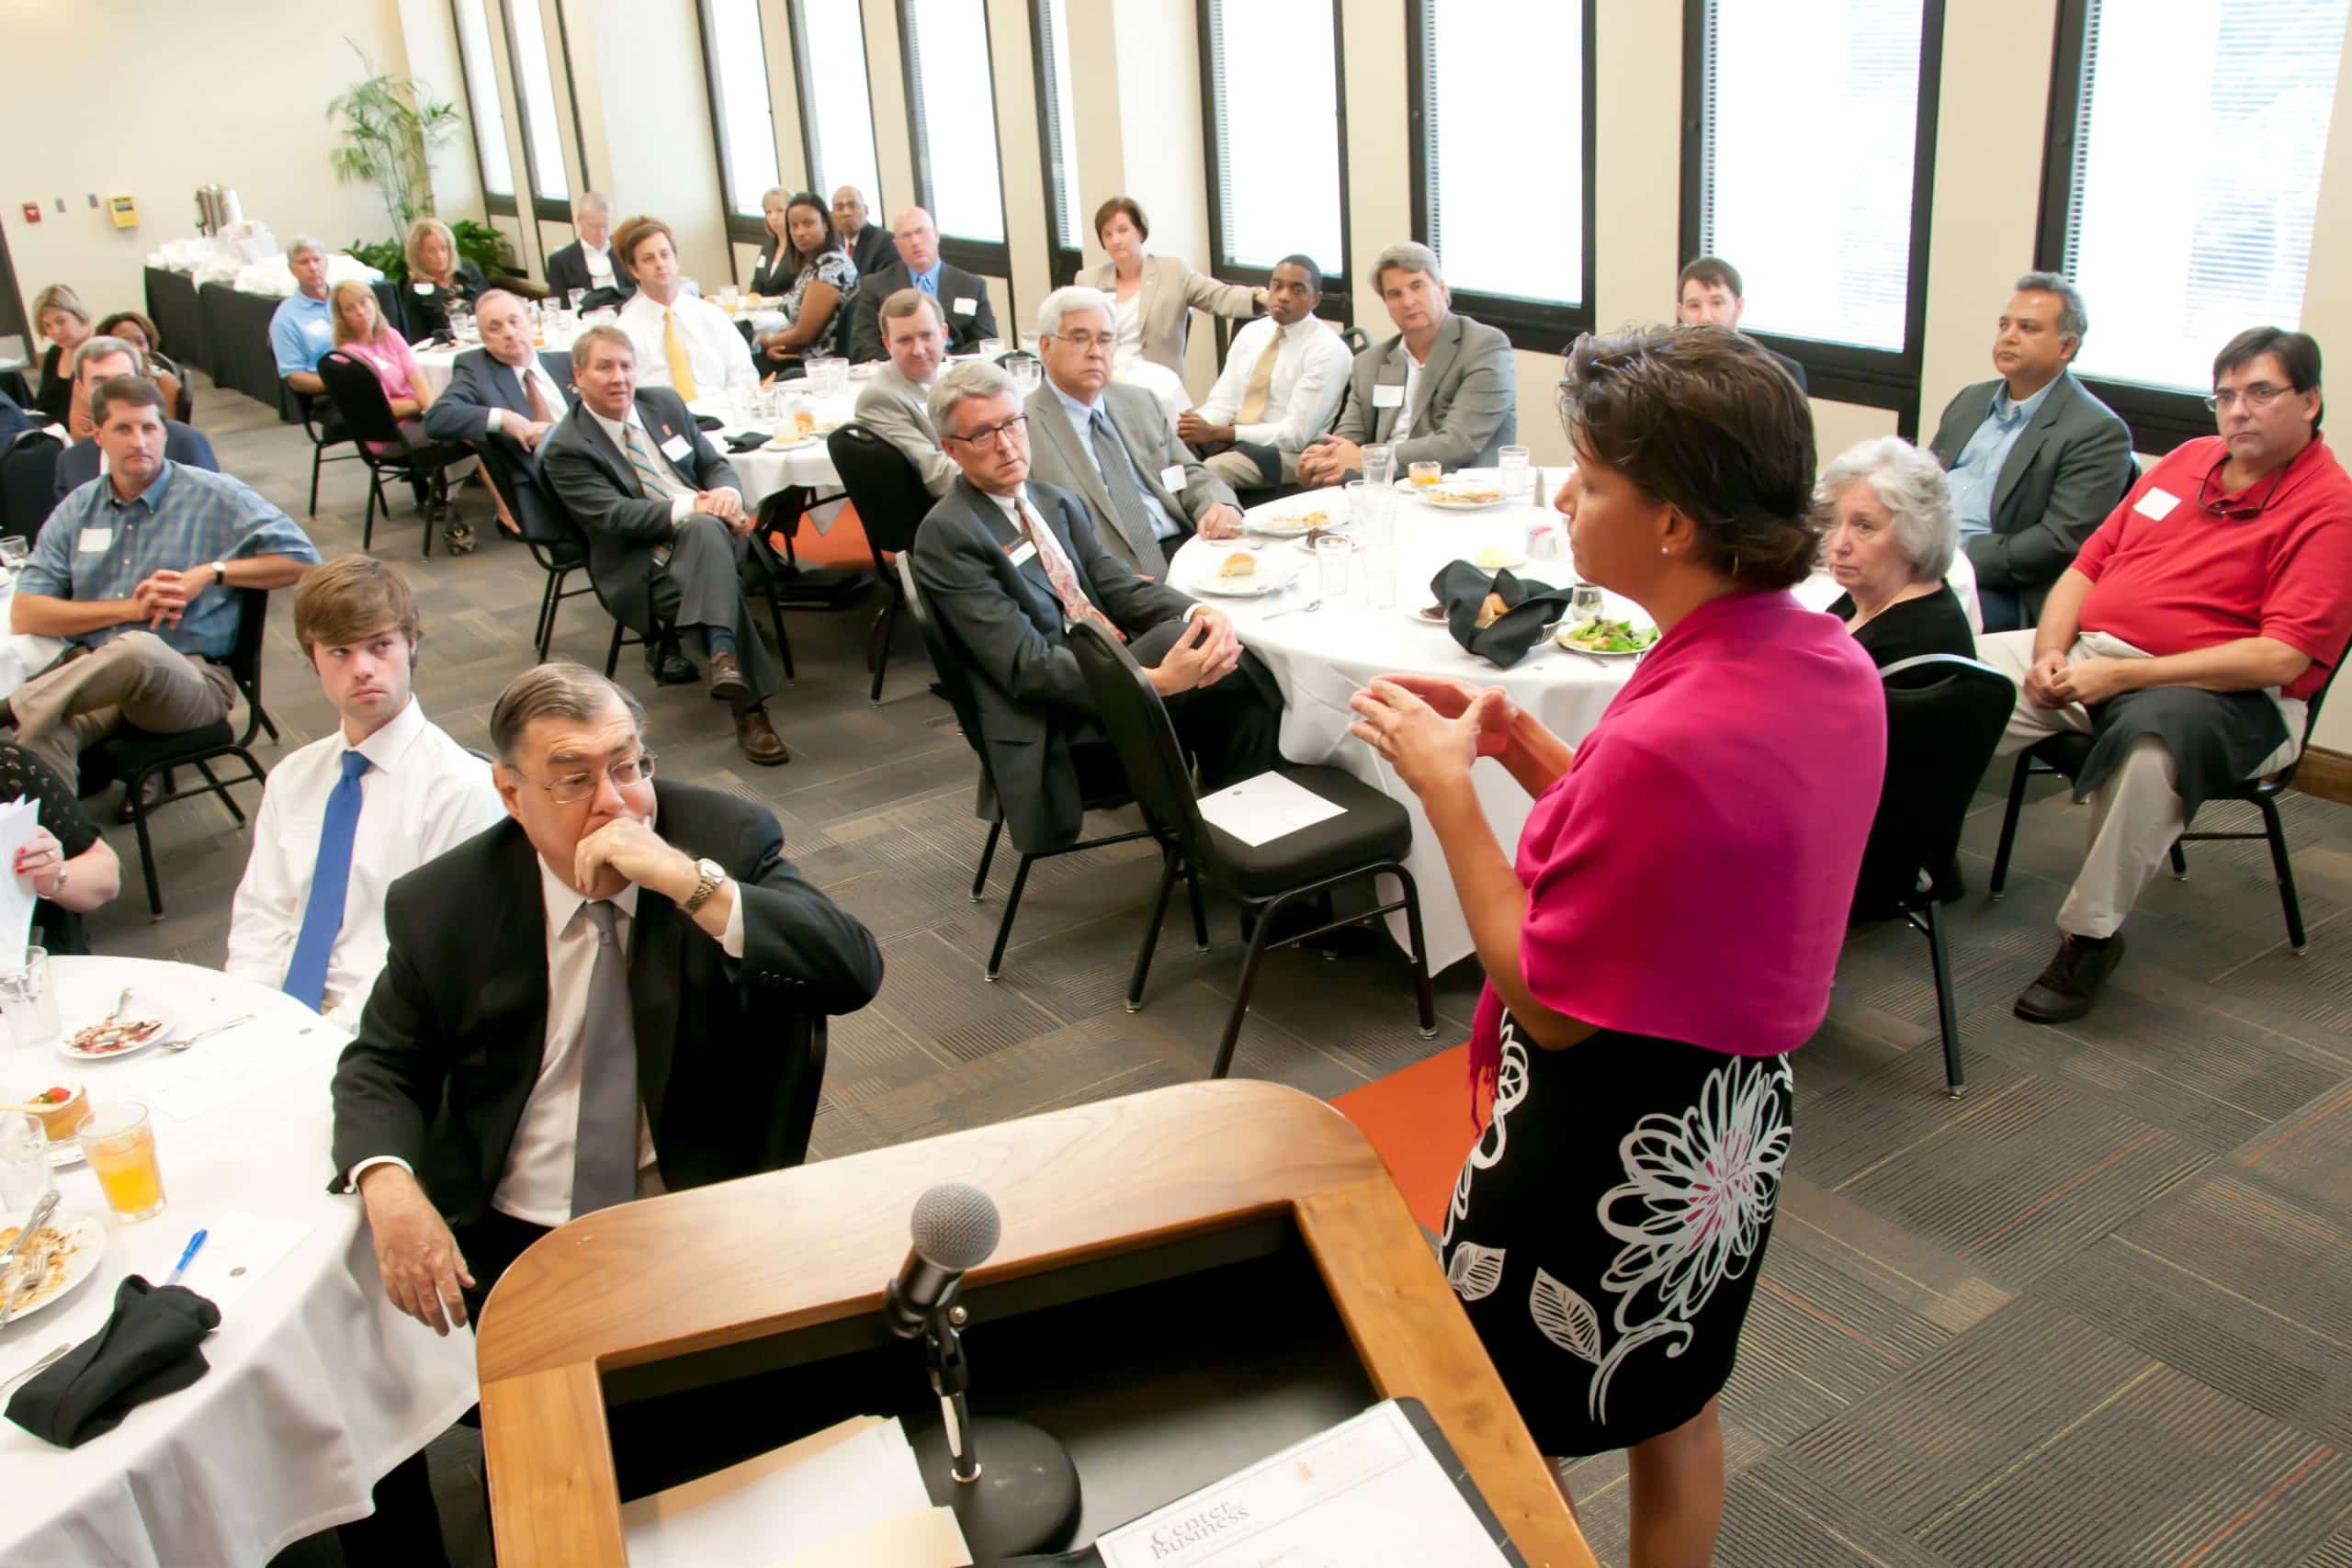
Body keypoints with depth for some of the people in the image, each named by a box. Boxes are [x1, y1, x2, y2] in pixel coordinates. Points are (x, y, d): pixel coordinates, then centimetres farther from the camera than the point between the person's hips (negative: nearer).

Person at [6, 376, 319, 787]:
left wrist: (209, 573, -7)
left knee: (137, 648, -41)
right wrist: (129, 608, -5)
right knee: (42, 734, -35)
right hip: (88, 672, 3)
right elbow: (25, 614, 9)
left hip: (188, 676, -2)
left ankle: (14, 705, -25)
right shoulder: (77, 509, 16)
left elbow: (302, 558, 0)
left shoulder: (215, 496, 6)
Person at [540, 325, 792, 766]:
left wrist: (726, 493, -10)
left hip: (712, 534, 4)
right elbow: (616, 515, -15)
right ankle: (749, 708, -40)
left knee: (705, 530, -34)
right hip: (646, 570, -4)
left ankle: (723, 655, -49)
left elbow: (715, 463, 15)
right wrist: (692, 507, -26)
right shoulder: (566, 451, -2)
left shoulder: (665, 404, 17)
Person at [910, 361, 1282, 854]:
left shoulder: (1059, 504, 16)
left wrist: (1199, 612, -15)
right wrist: (1154, 680, -28)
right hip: (1059, 725, -7)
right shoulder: (945, 535, -10)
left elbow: (1122, 588, 9)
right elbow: (1026, 665, -18)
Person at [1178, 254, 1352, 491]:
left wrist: (1216, 432, -19)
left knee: (1208, 472, -33)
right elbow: (1223, 401, 7)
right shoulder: (1250, 332, 12)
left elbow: (1295, 434, -15)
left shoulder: (1327, 349, -9)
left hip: (1287, 453, -6)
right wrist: (1192, 428, -17)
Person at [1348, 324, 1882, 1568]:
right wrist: (1519, 742, -2)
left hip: (1608, 1144, -9)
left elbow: (1552, 1005, -24)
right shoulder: (1831, 663, -5)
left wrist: (1448, 790, -18)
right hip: (1739, 1112, 9)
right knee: (1678, 1410, 29)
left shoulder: (1669, 740, -33)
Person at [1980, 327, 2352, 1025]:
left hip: (2226, 695, -7)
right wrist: (2050, 654, -3)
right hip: (2088, 650, 7)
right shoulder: (2189, 458, 15)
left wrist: (2123, 675, -22)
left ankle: (2091, 936, -24)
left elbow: (2282, 656, -17)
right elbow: (2088, 564, 17)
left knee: (2151, 735, -40)